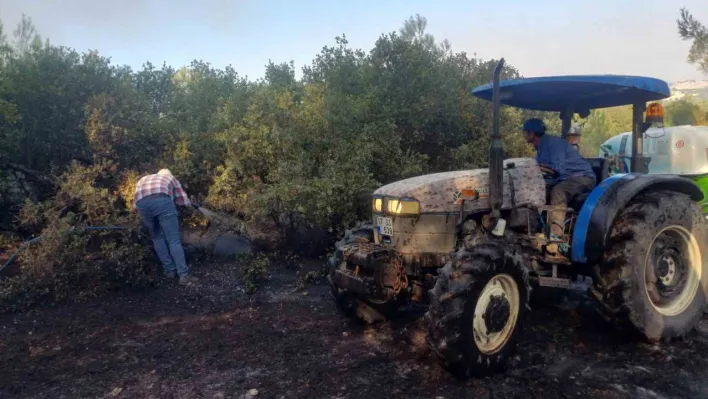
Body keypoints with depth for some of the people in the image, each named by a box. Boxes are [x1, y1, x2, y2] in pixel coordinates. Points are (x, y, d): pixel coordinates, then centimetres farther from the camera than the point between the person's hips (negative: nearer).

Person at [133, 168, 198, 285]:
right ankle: (184, 275, -5)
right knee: (174, 240, 0)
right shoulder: (171, 178, 36)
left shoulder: (143, 179, 41)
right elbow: (184, 201, 34)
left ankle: (169, 270, 19)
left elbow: (135, 205, 35)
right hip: (162, 201, -2)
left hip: (142, 204, 3)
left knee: (157, 238, 21)